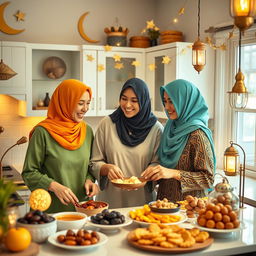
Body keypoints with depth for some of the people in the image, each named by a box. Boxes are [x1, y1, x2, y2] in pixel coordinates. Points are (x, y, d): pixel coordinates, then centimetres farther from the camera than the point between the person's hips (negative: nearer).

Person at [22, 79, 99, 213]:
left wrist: (89, 180, -5)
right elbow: (29, 173, -9)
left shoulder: (87, 131, 4)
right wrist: (54, 186, -23)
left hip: (81, 206, 5)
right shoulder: (43, 132, -12)